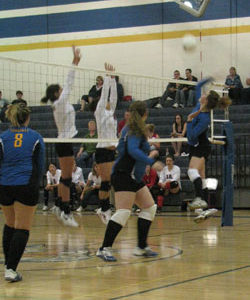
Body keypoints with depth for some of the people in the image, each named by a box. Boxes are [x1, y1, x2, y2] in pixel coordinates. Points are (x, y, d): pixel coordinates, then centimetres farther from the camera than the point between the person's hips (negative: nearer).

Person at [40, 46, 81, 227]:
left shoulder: (60, 105, 12)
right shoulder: (60, 103, -12)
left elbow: (69, 84, 17)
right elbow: (69, 83, -15)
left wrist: (76, 63, 16)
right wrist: (75, 62, -14)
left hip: (64, 142, 10)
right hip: (65, 142, -10)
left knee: (66, 177, 13)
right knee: (67, 178, -8)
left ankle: (62, 209, 19)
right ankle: (66, 212, -7)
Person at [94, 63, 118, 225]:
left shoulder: (110, 112, 15)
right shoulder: (100, 113, -5)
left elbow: (113, 95, 12)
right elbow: (104, 93, -10)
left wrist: (113, 78, 9)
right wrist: (108, 76, -9)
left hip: (112, 149, 8)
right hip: (103, 150, -8)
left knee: (111, 181, 7)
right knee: (106, 181, -7)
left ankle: (105, 208, 15)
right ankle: (104, 209, -1)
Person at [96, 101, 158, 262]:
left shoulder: (130, 129, 14)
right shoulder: (135, 131, -13)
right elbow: (133, 150, -28)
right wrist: (152, 162, -30)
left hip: (134, 178, 11)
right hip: (124, 176, -11)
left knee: (150, 208, 11)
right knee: (123, 212, -16)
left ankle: (142, 247, 13)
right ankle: (104, 249, -15)